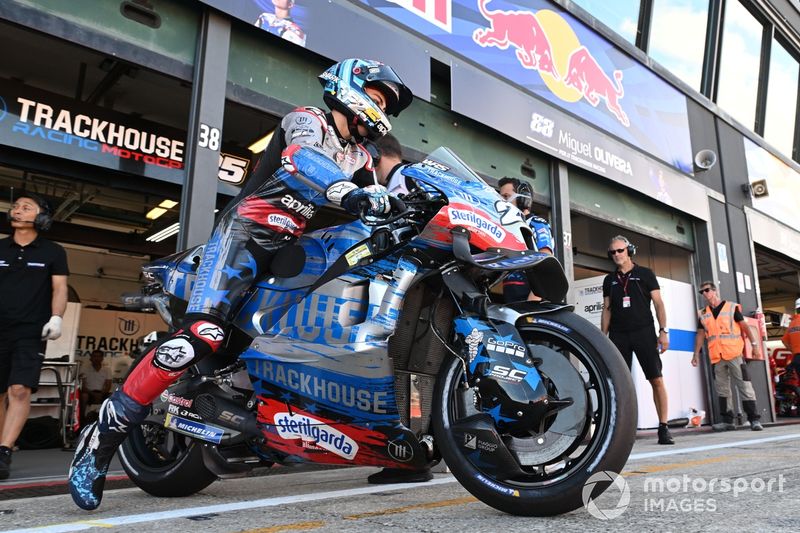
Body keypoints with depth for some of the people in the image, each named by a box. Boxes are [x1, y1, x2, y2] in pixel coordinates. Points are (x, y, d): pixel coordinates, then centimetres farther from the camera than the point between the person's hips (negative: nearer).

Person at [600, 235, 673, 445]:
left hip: (644, 332, -2)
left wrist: (663, 331, -7)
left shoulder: (645, 274, 7)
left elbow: (658, 303, 3)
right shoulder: (609, 280, 15)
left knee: (656, 379, -8)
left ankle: (663, 428, -2)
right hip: (618, 335, 3)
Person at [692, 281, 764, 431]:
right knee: (721, 389, 6)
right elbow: (700, 334, 15)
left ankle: (754, 419, 0)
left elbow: (744, 326, 2)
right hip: (716, 356, 4)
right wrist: (696, 354, 10)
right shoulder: (702, 314, 13)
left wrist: (754, 343, -7)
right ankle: (727, 420, 12)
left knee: (744, 385, -6)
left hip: (734, 353, -4)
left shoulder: (732, 307, 4)